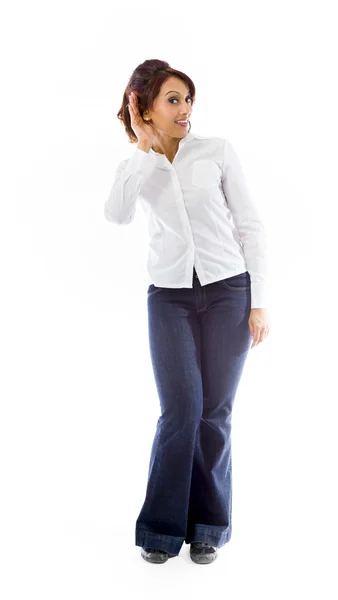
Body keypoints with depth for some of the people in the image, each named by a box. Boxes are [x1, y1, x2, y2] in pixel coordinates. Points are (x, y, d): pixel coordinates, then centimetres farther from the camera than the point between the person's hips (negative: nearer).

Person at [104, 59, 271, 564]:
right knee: (181, 410, -7)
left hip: (228, 290, 0)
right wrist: (145, 147, -12)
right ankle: (163, 526, 10)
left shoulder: (218, 151, 2)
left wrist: (260, 301, -4)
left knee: (215, 411, 2)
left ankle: (208, 526, 18)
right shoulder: (135, 168, 7)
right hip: (170, 296, 1)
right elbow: (117, 216, -17)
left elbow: (250, 227, 2)